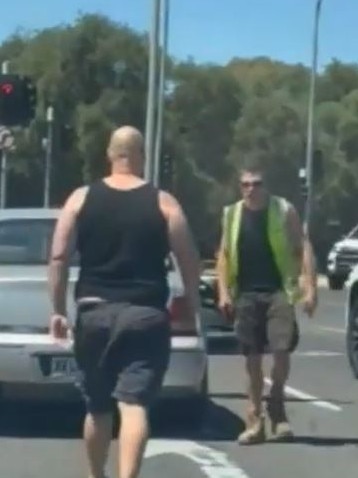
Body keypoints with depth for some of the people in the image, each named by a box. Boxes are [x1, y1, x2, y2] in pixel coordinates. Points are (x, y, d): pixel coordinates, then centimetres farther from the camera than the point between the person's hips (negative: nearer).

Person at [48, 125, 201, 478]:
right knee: (134, 405, -6)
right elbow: (189, 263, 0)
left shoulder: (81, 199, 4)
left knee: (97, 406, 16)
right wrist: (191, 310, 12)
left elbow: (58, 257, 0)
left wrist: (58, 310, 6)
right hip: (146, 315, -2)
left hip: (94, 312, 2)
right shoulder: (163, 203, 1)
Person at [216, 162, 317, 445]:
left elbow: (304, 248, -3)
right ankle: (255, 421, 10)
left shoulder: (284, 210, -1)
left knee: (282, 350, -12)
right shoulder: (232, 214, 8)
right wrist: (224, 292, 1)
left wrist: (310, 288, -11)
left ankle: (277, 403, 13)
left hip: (279, 291, -2)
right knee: (252, 357, 4)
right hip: (246, 294, 3)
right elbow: (224, 254, 11)